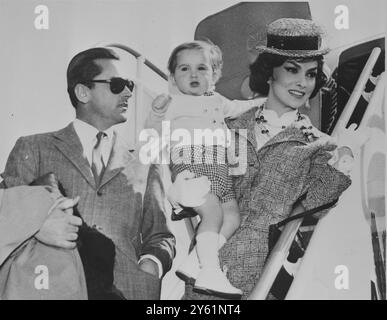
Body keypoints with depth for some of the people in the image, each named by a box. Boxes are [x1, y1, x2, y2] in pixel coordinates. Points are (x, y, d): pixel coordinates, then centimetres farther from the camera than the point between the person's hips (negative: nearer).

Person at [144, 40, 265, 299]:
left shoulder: (217, 101, 26)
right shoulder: (173, 103, 8)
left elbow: (236, 108, 44)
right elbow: (153, 134, 5)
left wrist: (260, 101, 41)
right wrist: (157, 113, -13)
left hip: (220, 170, 7)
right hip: (190, 166, -7)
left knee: (233, 217, -3)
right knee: (213, 212, -24)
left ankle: (193, 264, -7)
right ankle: (211, 273, -24)